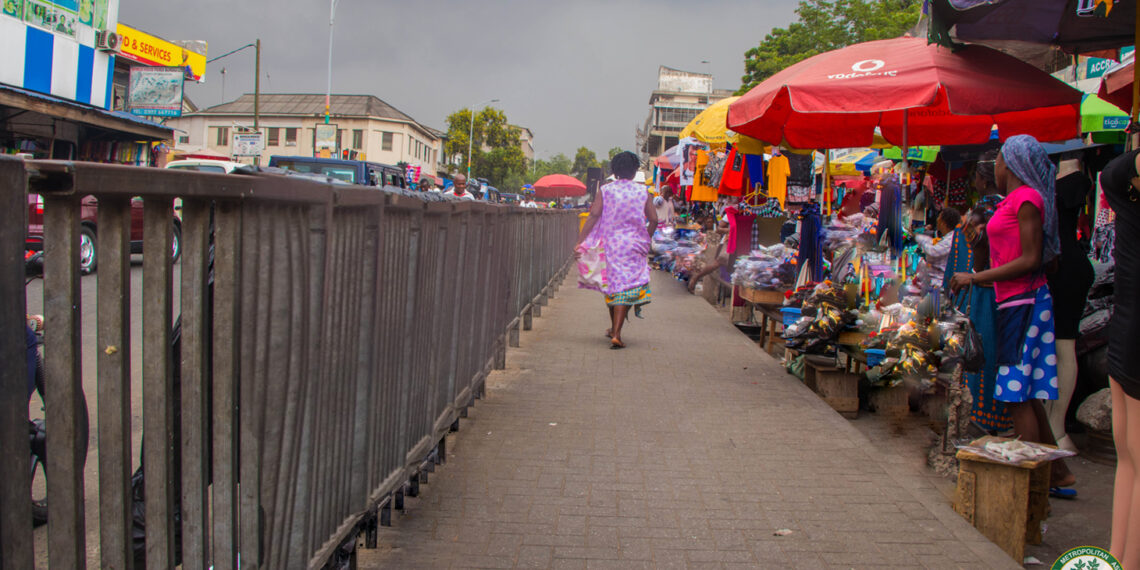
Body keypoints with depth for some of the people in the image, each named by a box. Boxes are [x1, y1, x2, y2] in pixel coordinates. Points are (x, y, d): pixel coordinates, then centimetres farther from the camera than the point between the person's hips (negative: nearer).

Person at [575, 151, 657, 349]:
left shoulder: (605, 190, -1)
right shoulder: (643, 192, 1)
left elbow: (593, 216, -10)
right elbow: (653, 220, -1)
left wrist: (579, 242, -12)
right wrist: (645, 240, 15)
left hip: (610, 244, 1)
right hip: (633, 247, -1)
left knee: (611, 283, 16)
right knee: (626, 287, -2)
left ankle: (614, 328, 30)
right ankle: (616, 333, -14)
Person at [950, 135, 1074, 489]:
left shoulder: (1026, 198, -11)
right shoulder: (1015, 199, 16)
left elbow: (1030, 260, -17)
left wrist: (976, 278, -15)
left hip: (1023, 301, -9)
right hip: (1015, 303, 9)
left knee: (1017, 395, -7)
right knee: (1025, 395, 13)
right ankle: (1058, 471, 21)